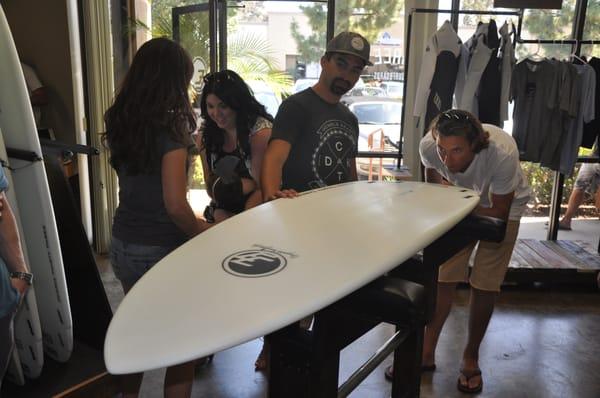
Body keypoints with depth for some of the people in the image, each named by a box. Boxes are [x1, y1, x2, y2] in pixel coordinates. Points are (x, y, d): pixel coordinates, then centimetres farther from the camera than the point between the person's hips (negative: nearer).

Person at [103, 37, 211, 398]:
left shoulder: (120, 122, 3)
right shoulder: (169, 126, -19)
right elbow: (175, 205, -24)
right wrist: (203, 234, -8)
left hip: (123, 245, 8)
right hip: (162, 249, -7)